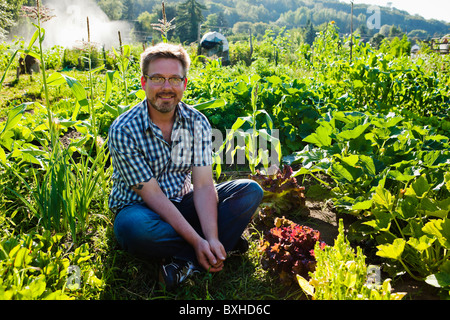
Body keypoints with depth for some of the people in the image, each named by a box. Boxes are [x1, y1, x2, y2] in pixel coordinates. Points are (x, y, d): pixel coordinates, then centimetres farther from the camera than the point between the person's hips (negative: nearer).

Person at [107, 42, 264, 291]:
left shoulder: (197, 122, -7)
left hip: (183, 204, 4)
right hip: (138, 208, -3)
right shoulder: (123, 131, -19)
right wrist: (197, 241, -28)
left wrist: (211, 239, -28)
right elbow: (152, 194, -21)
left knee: (250, 191, -13)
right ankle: (226, 243, -21)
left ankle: (188, 263, -25)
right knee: (133, 228, -40)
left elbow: (203, 186, -13)